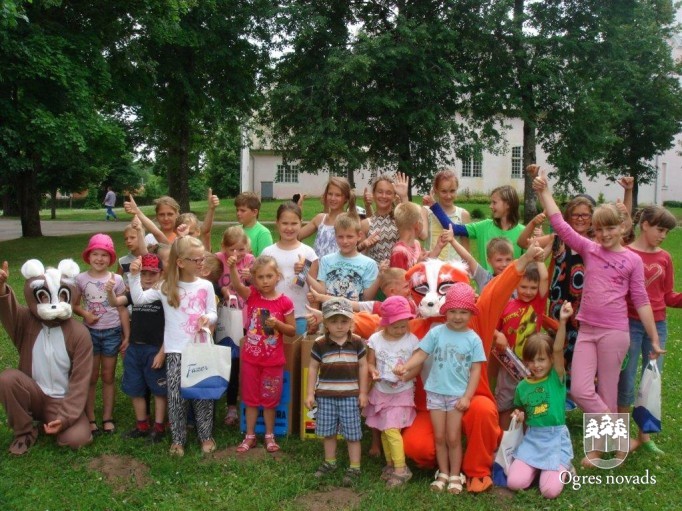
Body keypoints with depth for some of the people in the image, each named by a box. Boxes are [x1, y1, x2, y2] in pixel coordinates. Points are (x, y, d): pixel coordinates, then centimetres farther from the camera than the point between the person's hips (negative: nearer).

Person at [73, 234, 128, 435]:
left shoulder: (116, 279, -4)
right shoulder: (81, 279, -3)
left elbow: (122, 310, -1)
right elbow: (74, 305, 5)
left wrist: (127, 336, -2)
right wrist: (85, 314, -16)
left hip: (112, 333, 0)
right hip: (90, 332, 0)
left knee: (108, 377, 9)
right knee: (91, 377, 7)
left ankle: (108, 417, 19)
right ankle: (90, 418, 16)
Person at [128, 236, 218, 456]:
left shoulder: (206, 286, 1)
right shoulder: (166, 287, -2)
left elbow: (213, 313, 6)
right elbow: (138, 299, -5)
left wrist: (208, 318, -17)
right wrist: (135, 275, -13)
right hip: (175, 351, -1)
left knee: (203, 394, 6)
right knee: (176, 396, 2)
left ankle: (206, 436, 24)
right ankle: (178, 440, 18)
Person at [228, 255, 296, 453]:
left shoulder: (284, 302, -9)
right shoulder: (252, 295, -7)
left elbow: (292, 330, -2)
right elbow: (237, 285, -29)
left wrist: (277, 323, -21)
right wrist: (232, 268, -48)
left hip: (273, 360, -1)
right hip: (251, 357, 1)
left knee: (269, 399, 12)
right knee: (251, 398, 14)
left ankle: (269, 436, 29)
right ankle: (250, 436, 27)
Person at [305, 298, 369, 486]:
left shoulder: (357, 343, -4)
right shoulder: (320, 344, -6)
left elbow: (363, 367, 3)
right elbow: (313, 369, 2)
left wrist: (363, 393, 1)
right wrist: (310, 393, -1)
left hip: (350, 395, -1)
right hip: (325, 395, 1)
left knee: (352, 433, 4)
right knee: (328, 432, 14)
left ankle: (354, 468, 15)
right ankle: (329, 462, 33)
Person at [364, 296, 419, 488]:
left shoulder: (412, 340, -11)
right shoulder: (375, 339, -6)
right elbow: (370, 362, 1)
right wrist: (373, 372, -21)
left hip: (402, 393, -4)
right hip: (381, 391, 4)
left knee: (391, 429, -12)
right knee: (384, 430, 11)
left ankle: (401, 469, -2)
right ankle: (390, 464, 26)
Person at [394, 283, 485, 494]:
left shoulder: (473, 339, -6)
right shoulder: (436, 332, -5)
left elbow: (475, 370, -5)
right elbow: (421, 354, -6)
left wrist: (467, 396, -12)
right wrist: (405, 367, -24)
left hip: (457, 394, -1)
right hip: (435, 391, 1)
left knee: (453, 438, 5)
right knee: (439, 437, 11)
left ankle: (455, 476, 23)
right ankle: (443, 473, 27)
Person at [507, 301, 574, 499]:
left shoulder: (556, 378, -7)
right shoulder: (522, 386, 3)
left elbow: (558, 349, -25)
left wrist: (562, 321, -38)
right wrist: (519, 416, -5)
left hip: (555, 438, -3)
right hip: (532, 438, 3)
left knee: (550, 491, -17)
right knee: (514, 483, -13)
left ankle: (563, 467, 16)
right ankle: (537, 467, 17)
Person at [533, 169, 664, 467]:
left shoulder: (632, 260, 0)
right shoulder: (589, 250, 5)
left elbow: (641, 302, 2)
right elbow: (559, 224, -2)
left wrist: (654, 340, 2)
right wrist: (544, 192, -8)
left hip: (614, 332, -3)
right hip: (586, 330, 3)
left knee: (606, 393, 5)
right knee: (580, 390, -2)